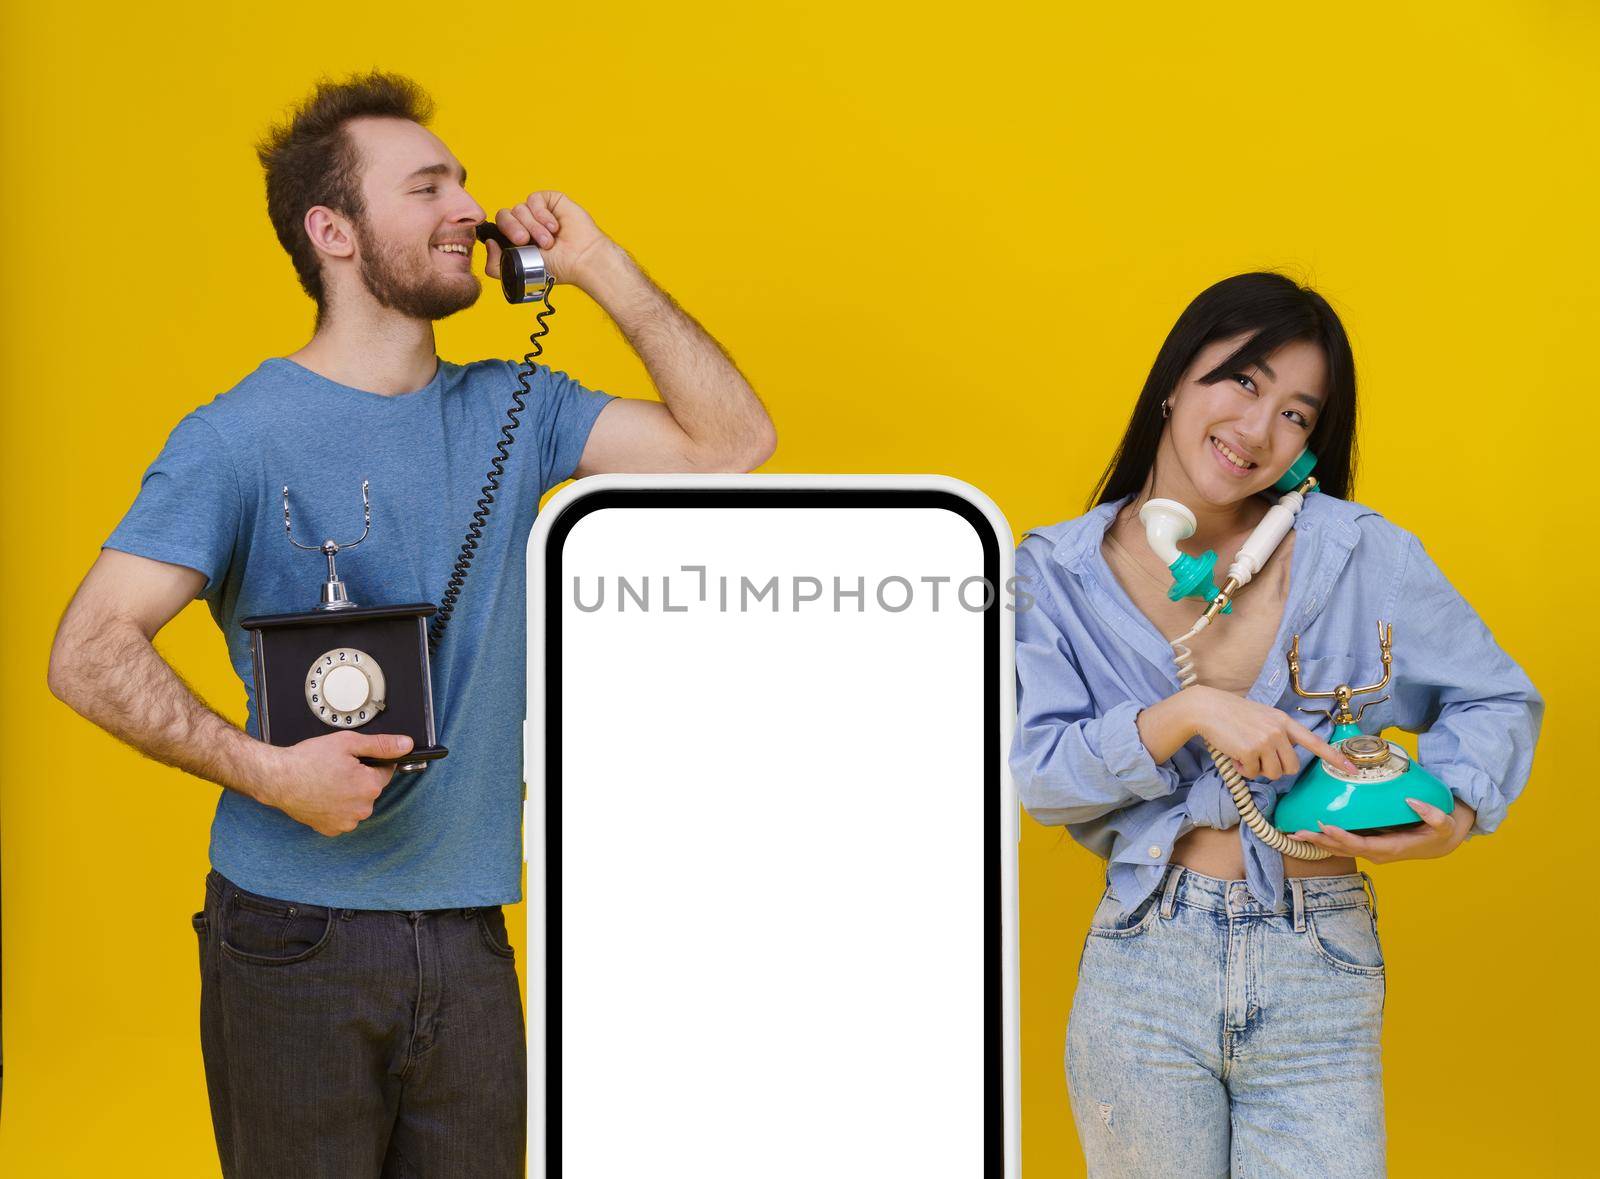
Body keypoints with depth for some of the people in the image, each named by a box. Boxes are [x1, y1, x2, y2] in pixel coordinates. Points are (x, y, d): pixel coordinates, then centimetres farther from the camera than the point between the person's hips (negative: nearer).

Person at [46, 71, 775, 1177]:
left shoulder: (510, 411, 9)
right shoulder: (240, 438, -7)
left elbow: (732, 442, 4)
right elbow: (90, 651, -13)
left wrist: (600, 265, 1)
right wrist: (263, 769, -24)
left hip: (468, 943, 4)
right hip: (296, 947, -4)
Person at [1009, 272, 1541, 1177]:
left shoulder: (1361, 553, 0)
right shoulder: (1060, 572, 3)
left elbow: (1497, 699, 9)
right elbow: (1037, 774, -5)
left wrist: (1450, 818, -10)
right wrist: (1186, 713, -18)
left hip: (1319, 977, 0)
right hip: (1144, 963, 1)